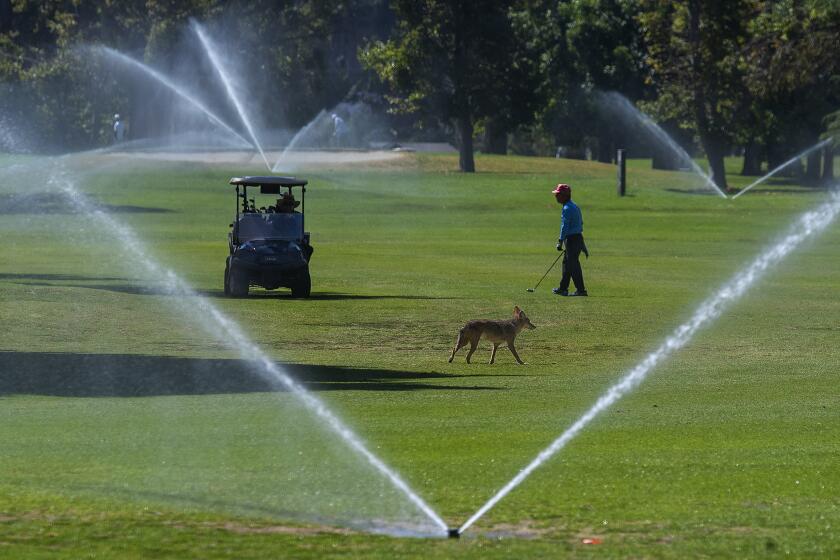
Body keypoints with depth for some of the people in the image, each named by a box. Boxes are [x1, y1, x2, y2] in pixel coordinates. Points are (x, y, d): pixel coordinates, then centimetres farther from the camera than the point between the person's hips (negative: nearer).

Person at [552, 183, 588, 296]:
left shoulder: (567, 209, -16)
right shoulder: (575, 206, 15)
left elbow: (565, 226, -21)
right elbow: (581, 223, 20)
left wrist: (560, 241, -22)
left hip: (572, 239, -10)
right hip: (578, 237, 10)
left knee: (573, 265, -7)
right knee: (567, 263, 18)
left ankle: (581, 290, -7)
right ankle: (563, 288, 24)